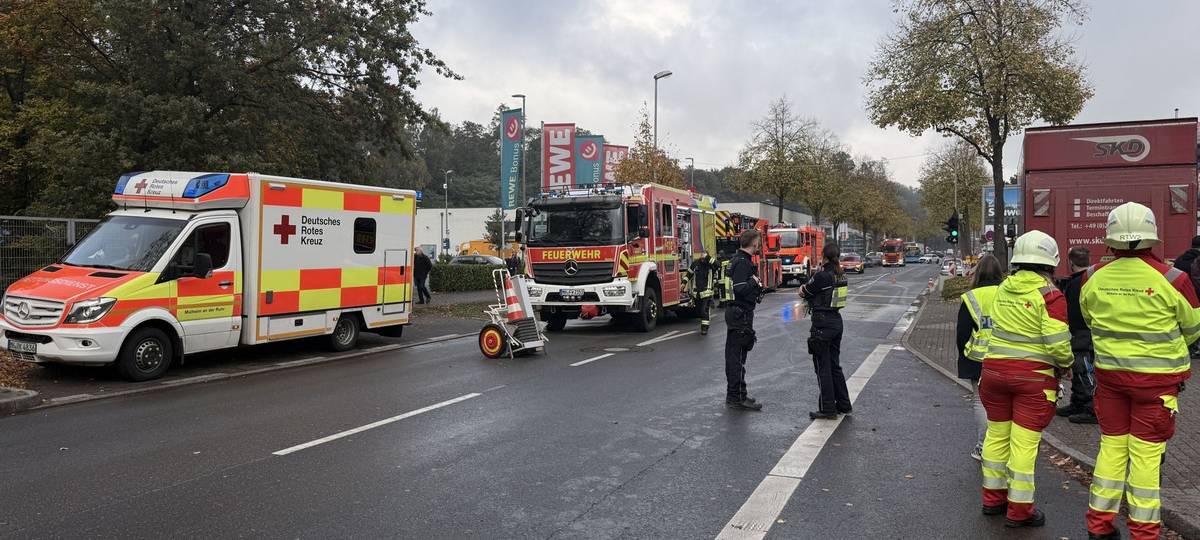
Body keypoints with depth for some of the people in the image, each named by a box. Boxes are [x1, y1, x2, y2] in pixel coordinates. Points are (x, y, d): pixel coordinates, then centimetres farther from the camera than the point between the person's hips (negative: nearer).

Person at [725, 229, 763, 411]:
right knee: (738, 356, -5)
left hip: (734, 312, 11)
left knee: (733, 355, 15)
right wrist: (754, 281, -11)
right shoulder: (743, 262, -18)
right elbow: (740, 289, -27)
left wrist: (755, 286, 11)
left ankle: (732, 395, 24)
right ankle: (738, 398, -1)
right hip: (741, 313, -11)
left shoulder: (738, 259, 13)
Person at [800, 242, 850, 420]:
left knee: (823, 367, 0)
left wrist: (803, 287, 13)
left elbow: (803, 293, -7)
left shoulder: (821, 276, -17)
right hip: (837, 320, 8)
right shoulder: (841, 275, 7)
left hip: (822, 323, -8)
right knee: (834, 364, 17)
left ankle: (828, 409, 4)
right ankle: (843, 404, 24)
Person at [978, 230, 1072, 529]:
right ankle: (1018, 510, 10)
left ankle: (993, 498, 27)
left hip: (995, 369, 5)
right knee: (1024, 442, 1)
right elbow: (1057, 343, -15)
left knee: (997, 434, 16)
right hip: (1033, 375, -5)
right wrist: (1066, 364, 3)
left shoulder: (1002, 289, 5)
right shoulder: (1050, 296, -12)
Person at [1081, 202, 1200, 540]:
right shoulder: (1171, 279, -14)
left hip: (1109, 373, 3)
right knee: (1146, 453, 5)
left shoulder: (1094, 277, -6)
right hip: (1157, 376, -3)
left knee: (1111, 446, 14)